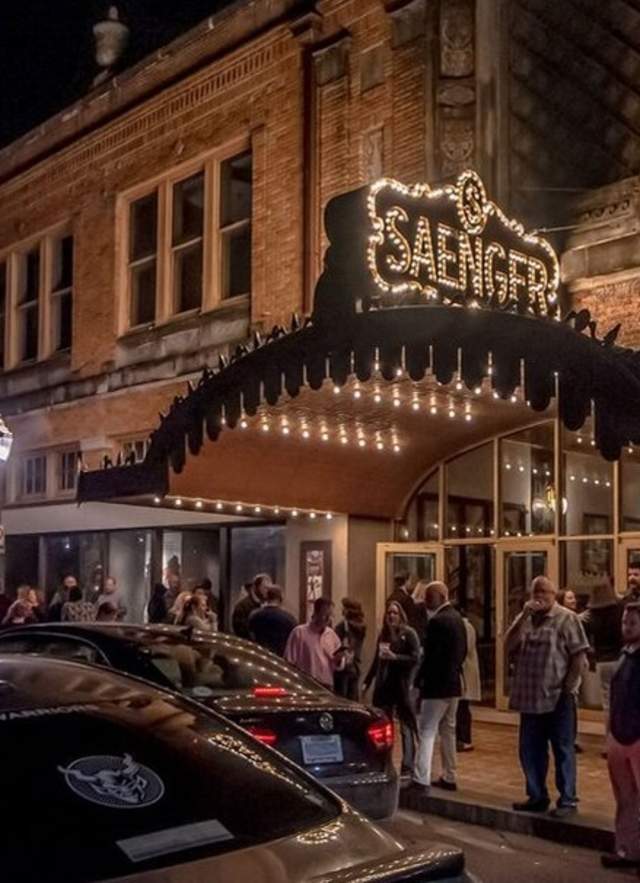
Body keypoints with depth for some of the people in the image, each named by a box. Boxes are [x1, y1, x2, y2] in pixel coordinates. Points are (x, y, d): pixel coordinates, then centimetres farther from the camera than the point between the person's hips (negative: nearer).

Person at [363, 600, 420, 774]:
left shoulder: (408, 634, -5)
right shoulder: (383, 634, 12)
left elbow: (415, 658, -13)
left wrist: (394, 657, -21)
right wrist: (367, 682, 14)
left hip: (402, 686, -5)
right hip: (383, 685, 6)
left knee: (406, 727, 1)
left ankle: (408, 767, 7)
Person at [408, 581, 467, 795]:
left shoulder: (437, 621, -19)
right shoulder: (457, 618, 10)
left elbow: (430, 656, -20)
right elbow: (462, 651, 15)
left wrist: (419, 681, -12)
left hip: (437, 684, -9)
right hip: (453, 683, 9)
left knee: (426, 732, -6)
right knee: (448, 730, 16)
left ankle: (421, 780, -9)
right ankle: (449, 777, 22)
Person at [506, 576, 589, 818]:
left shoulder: (566, 618, -6)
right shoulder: (524, 618, 12)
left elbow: (580, 656, -9)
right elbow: (509, 646, -2)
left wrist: (569, 686, -13)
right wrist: (524, 616, -10)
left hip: (558, 698, -6)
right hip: (530, 697, 6)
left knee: (563, 750, 2)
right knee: (530, 750, 12)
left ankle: (567, 800, 11)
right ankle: (537, 796, 25)